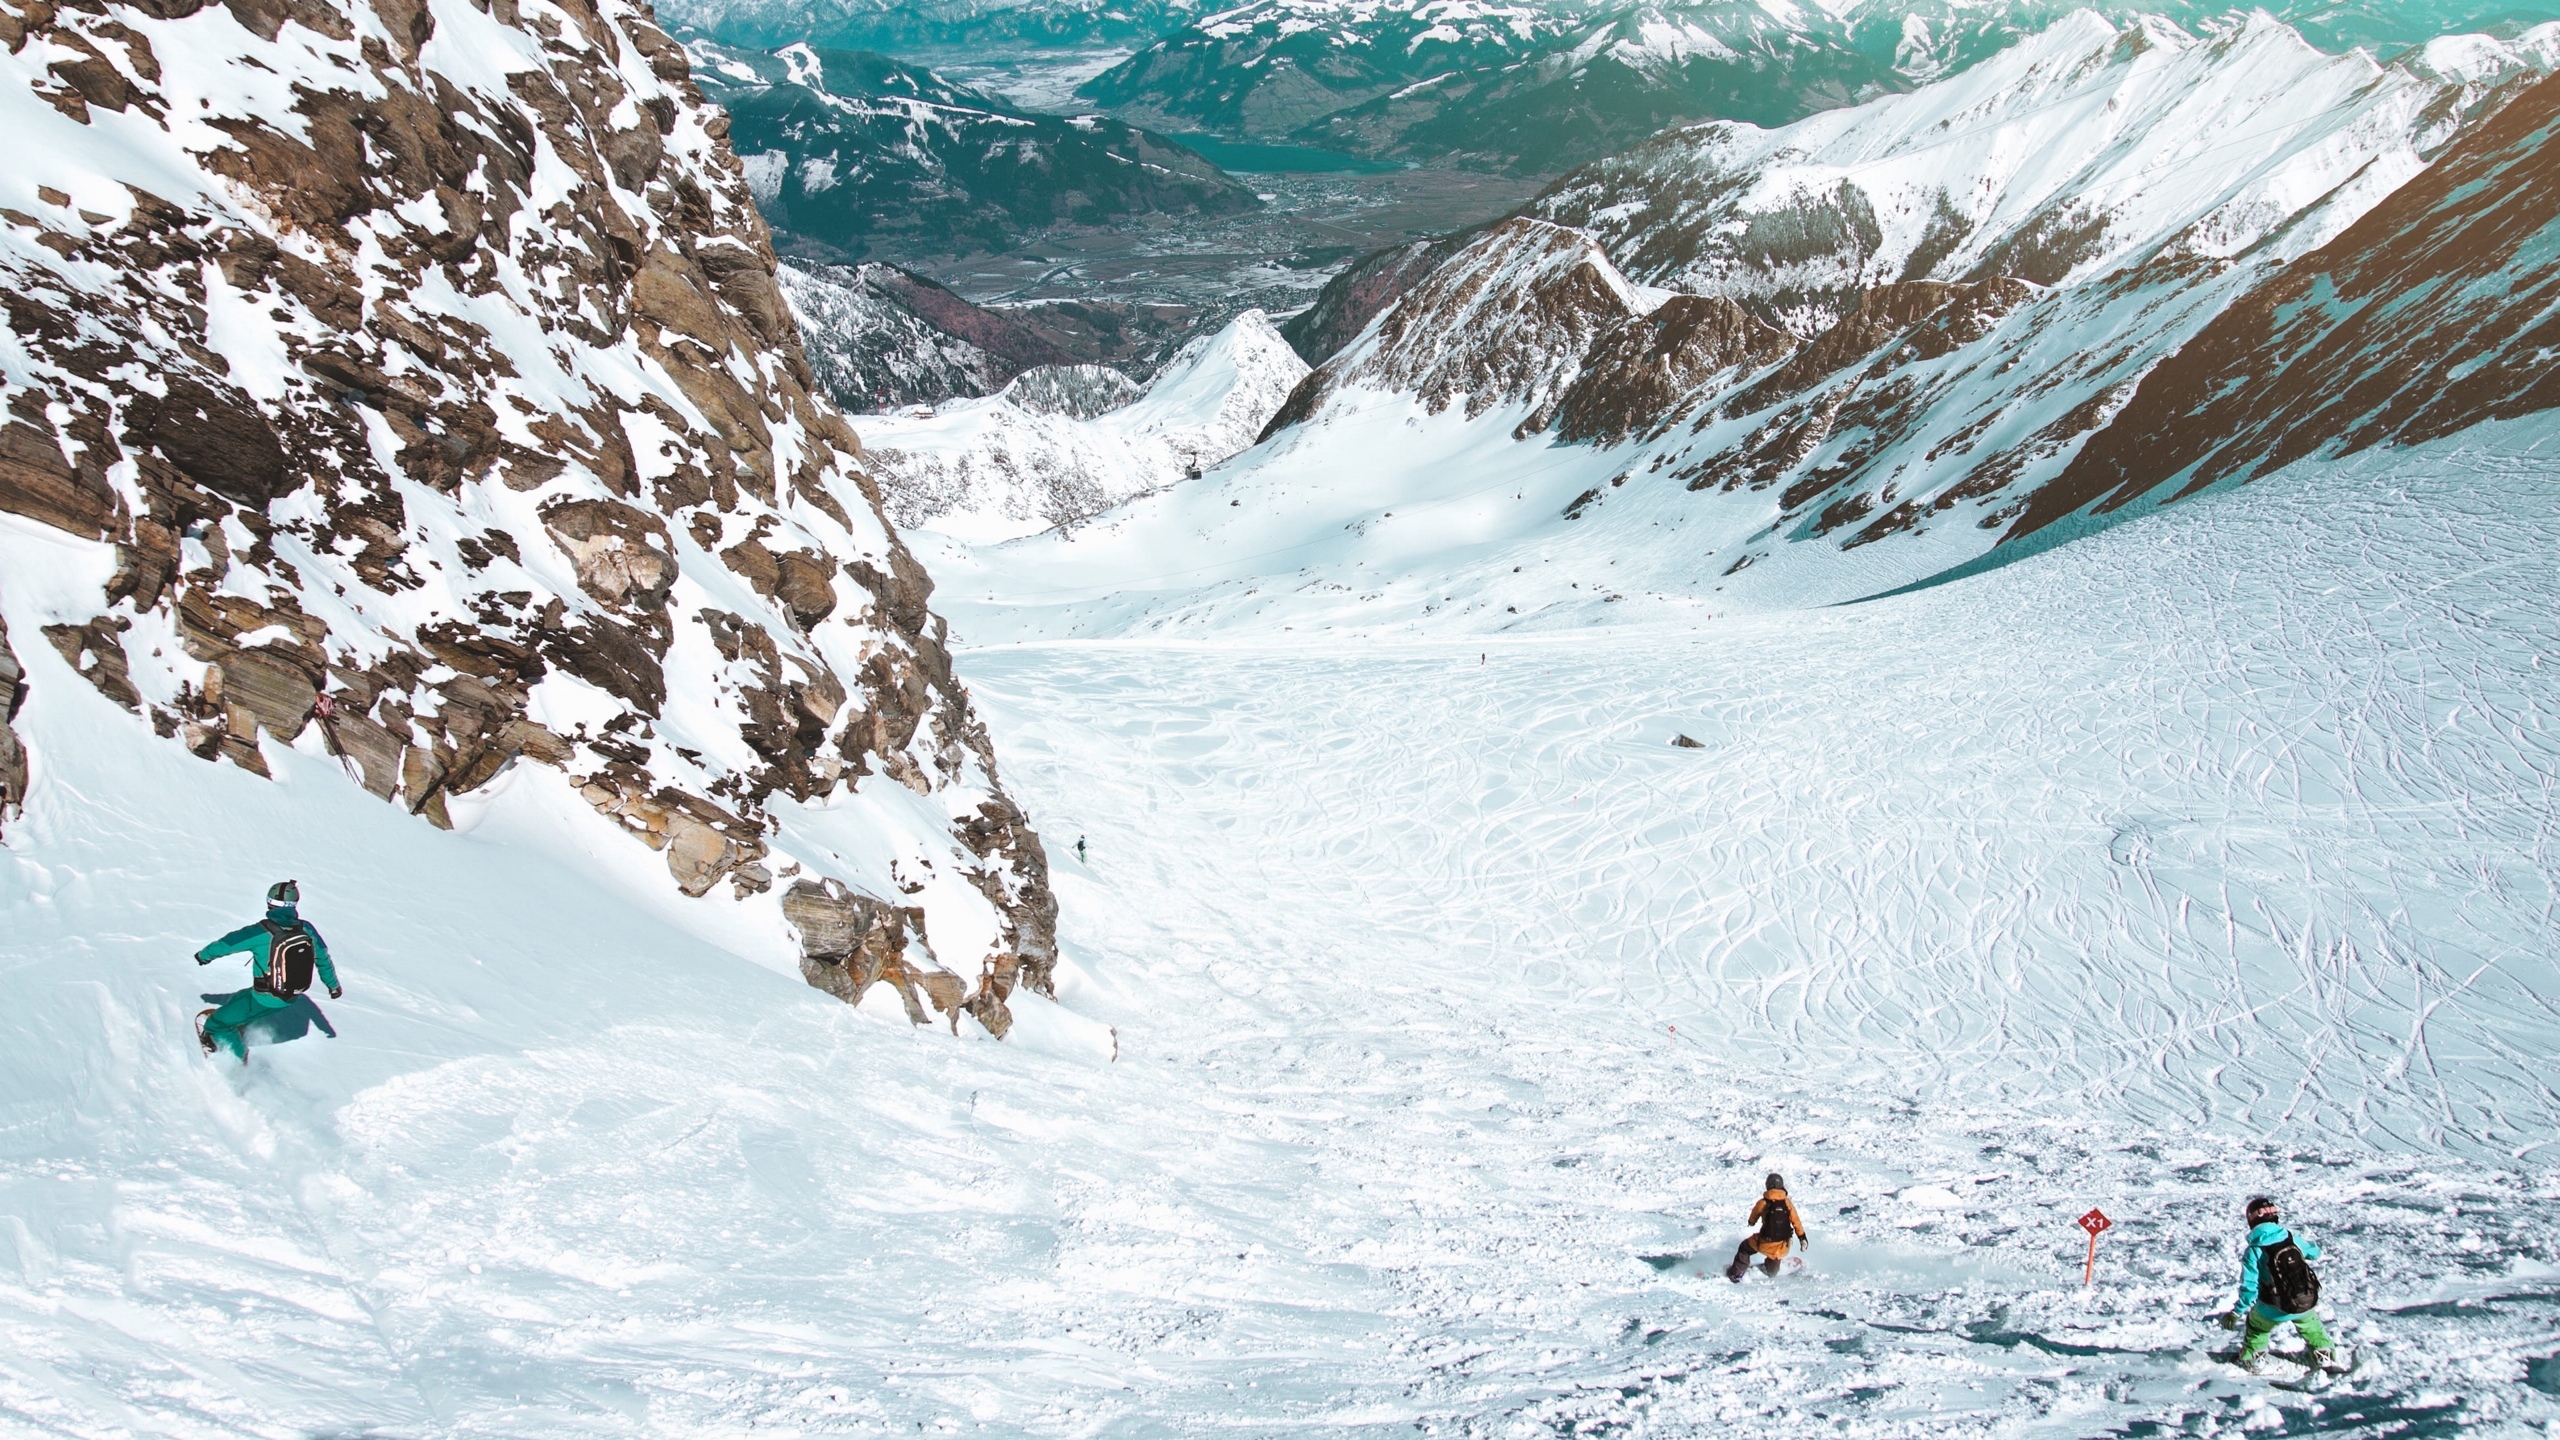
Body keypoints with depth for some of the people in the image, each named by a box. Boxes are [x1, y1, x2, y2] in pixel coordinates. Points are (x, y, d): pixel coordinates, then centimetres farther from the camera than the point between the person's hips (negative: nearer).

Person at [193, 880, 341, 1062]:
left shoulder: (261, 933, -21)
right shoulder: (306, 929, -9)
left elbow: (227, 944, -7)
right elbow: (323, 958, 5)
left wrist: (204, 955, 14)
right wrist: (333, 984, 21)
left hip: (264, 1000, -6)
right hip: (293, 998, 6)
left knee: (216, 1025, 13)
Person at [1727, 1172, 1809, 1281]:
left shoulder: (1762, 1203, -14)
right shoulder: (1787, 1203, -10)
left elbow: (1752, 1220, 5)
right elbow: (1796, 1221, -7)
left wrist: (1751, 1222, 29)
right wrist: (1802, 1238, 4)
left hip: (1765, 1243, -2)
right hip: (1782, 1246, 2)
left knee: (1744, 1247, 24)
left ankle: (1736, 1273, 25)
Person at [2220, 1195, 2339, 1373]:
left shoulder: (2253, 1251, -18)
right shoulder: (2292, 1239, -8)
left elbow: (2250, 1287, -18)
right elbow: (2315, 1253, 14)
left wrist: (2237, 1312, -7)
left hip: (2274, 1311, -3)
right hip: (2306, 1304, 3)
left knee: (2256, 1328, 28)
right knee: (2312, 1327, 35)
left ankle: (2252, 1361, 33)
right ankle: (2326, 1358, 45)